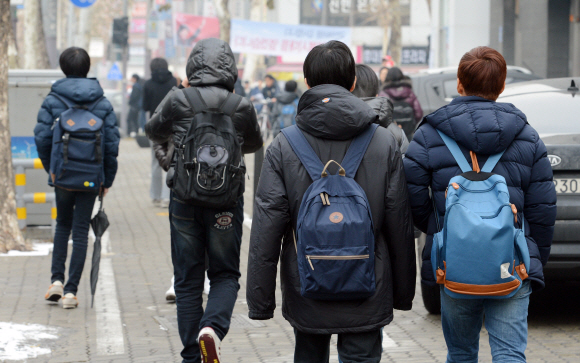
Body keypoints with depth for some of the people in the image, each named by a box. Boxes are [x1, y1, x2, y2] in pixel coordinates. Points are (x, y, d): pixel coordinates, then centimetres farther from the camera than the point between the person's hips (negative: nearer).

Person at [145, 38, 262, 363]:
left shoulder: (178, 101, -6)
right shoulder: (241, 107, -5)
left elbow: (155, 132, 14)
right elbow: (255, 144, 14)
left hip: (184, 200, 1)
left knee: (188, 280, 10)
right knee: (225, 274, 12)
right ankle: (213, 327, -15)